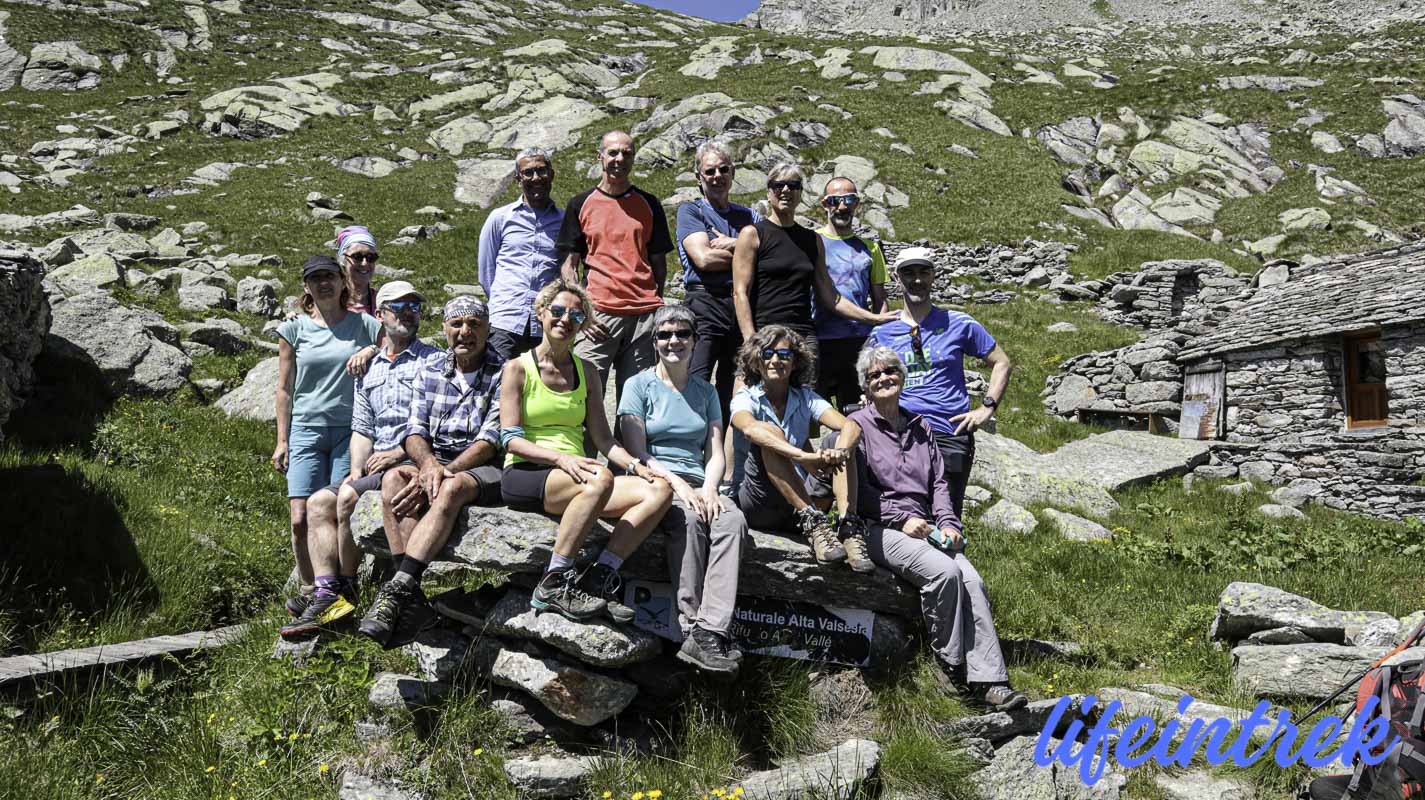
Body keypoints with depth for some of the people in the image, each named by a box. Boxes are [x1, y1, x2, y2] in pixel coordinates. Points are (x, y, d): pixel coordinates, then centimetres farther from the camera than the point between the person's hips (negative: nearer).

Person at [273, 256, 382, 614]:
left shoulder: (364, 325, 7)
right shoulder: (295, 329, 8)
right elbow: (284, 388, 10)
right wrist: (282, 440, 6)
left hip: (350, 431, -1)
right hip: (306, 430, 1)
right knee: (301, 520, -6)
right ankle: (309, 588, 11)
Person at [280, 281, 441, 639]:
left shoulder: (433, 361, -1)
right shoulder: (368, 370, 20)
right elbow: (361, 429, 18)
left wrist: (400, 452, -16)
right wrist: (357, 470, 1)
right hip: (376, 464, 8)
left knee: (349, 497, -24)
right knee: (318, 503, -7)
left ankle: (347, 592, -11)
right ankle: (325, 597, -14)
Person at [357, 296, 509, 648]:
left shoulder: (503, 374, -1)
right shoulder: (431, 371, 14)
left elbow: (490, 442, -9)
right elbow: (414, 430, 6)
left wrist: (446, 472, -21)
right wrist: (429, 464, -17)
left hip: (483, 471, -4)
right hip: (434, 463, 4)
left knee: (452, 488, -37)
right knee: (394, 479, -27)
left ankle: (398, 590, -43)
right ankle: (412, 599, -35)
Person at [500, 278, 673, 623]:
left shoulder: (587, 373, 19)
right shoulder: (518, 368, 5)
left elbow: (603, 439, 15)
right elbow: (511, 439, -5)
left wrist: (634, 464, -5)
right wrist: (560, 458, -21)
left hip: (573, 473, 5)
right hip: (524, 475, -5)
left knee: (659, 490, -19)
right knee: (600, 479, -37)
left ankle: (598, 578, -23)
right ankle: (554, 584, -28)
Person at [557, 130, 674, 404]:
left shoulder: (649, 205, 14)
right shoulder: (581, 204, 9)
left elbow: (659, 263, 16)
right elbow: (568, 264, 7)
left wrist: (658, 308, 5)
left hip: (644, 314, 2)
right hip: (597, 317, -2)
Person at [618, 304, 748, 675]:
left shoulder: (705, 392, 21)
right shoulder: (640, 386, 8)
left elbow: (716, 454, 13)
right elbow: (637, 453, -2)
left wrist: (709, 487, -9)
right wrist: (678, 484, -16)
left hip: (698, 485, 4)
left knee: (733, 519, -31)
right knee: (689, 519, -37)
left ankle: (710, 633, -40)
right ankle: (693, 629, -37)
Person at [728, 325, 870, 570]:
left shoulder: (805, 398, 7)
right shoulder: (745, 398, -3)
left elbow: (851, 426, -11)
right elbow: (750, 428, -30)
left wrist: (837, 453, -36)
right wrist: (804, 456, -44)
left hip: (799, 500, 4)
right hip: (755, 501, -4)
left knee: (843, 440, -12)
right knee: (770, 432, -27)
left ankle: (847, 529, -29)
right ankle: (813, 523, -34)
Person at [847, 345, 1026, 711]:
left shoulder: (921, 427, 22)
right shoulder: (858, 426, 4)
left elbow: (939, 482, 19)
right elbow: (859, 489, -3)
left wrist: (947, 522, 1)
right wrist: (902, 519, -11)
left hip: (924, 527, 5)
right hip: (880, 527, -5)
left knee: (972, 581, -21)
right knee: (945, 572, -30)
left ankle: (987, 679, -23)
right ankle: (952, 664, -15)